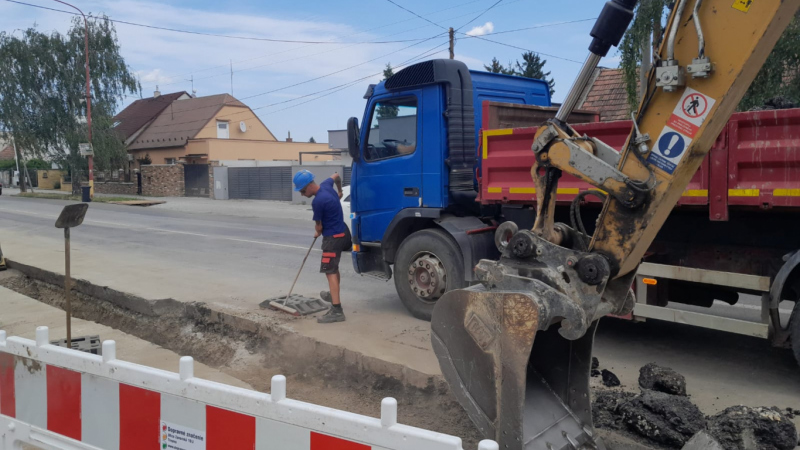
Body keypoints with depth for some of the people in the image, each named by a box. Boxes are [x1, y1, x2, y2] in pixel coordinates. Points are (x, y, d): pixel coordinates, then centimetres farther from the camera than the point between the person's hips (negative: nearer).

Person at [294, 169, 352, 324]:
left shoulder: (318, 202, -24)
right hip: (341, 232, 10)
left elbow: (318, 226, -10)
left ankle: (336, 310, -20)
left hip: (333, 237, -10)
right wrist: (339, 192, 42)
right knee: (334, 268, 26)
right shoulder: (326, 185, 1)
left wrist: (318, 233, 12)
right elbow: (336, 176, 25)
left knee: (330, 272, -14)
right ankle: (333, 295, 46)